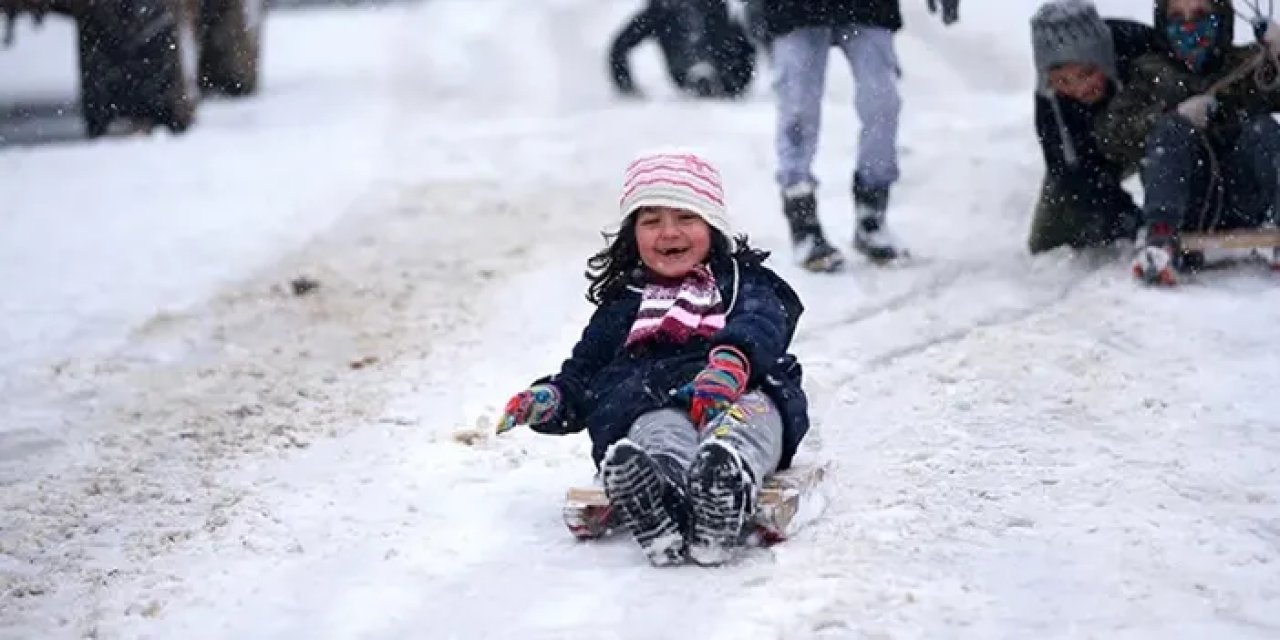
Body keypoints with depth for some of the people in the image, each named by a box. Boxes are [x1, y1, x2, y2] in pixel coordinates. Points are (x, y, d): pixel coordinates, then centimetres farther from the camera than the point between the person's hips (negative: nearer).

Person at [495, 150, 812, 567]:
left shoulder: (744, 283, 27)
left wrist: (731, 361, -24)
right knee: (659, 431, -38)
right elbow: (583, 374, 32)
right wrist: (550, 399, 5)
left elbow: (760, 326, 3)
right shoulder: (621, 306, 36)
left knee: (753, 410, -39)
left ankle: (728, 479, -73)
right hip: (650, 403, 1)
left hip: (741, 395, 0)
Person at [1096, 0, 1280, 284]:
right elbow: (1112, 137, 4)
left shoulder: (1247, 64, 20)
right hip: (1185, 205, 0)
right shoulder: (1151, 74, 19)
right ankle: (1159, 236, -44)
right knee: (1171, 130, -24)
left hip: (1242, 204, 0)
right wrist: (1176, 117, -10)